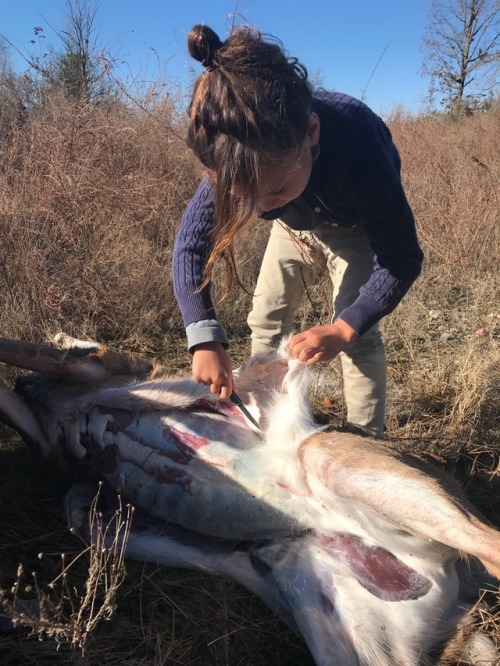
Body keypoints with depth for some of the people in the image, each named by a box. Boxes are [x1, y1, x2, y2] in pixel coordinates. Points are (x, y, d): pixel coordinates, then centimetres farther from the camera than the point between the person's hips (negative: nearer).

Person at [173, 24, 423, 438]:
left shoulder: (358, 148, -45)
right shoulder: (235, 154, -35)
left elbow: (403, 260, -32)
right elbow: (191, 244, -29)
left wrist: (342, 329, -41)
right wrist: (205, 338, -41)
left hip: (355, 228, -3)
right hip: (296, 225, 4)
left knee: (360, 335, -13)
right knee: (265, 321, 3)